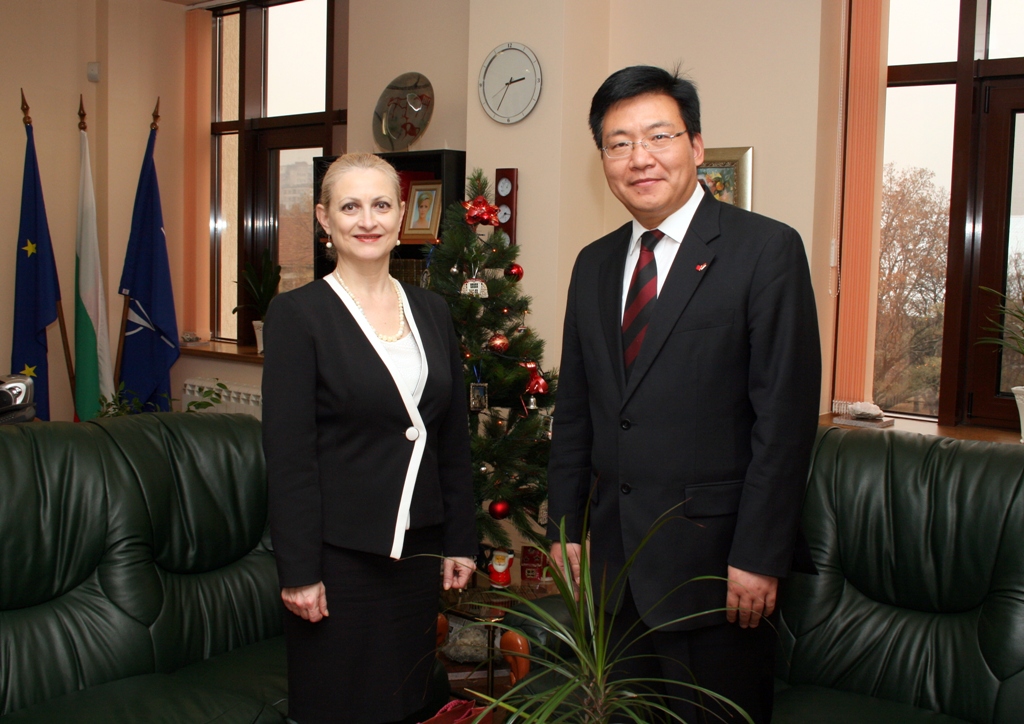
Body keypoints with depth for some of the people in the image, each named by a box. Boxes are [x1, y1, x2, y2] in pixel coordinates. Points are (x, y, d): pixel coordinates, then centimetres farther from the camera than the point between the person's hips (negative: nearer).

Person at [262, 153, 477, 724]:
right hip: (340, 551, -4)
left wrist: (461, 541, 8)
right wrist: (298, 571, -13)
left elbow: (454, 437, 10)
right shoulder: (298, 313, -9)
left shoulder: (432, 311, 7)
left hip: (418, 546, 5)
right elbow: (288, 452, -12)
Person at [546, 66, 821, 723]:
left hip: (712, 558, -5)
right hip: (613, 557, 6)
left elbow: (786, 416, -13)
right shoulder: (595, 264, 11)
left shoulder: (767, 250, -8)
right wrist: (564, 529, 11)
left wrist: (758, 557, -15)